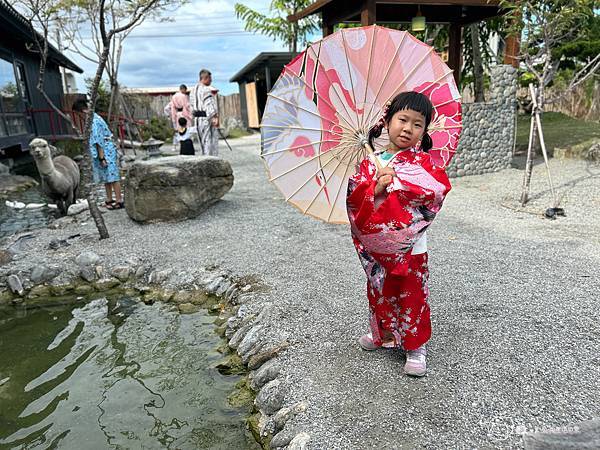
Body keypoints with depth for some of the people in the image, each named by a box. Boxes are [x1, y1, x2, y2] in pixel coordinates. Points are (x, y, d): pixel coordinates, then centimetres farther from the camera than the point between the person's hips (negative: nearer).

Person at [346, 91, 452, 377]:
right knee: (379, 292, 18)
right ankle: (382, 334, 41)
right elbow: (354, 196, -7)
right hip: (376, 247, 3)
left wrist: (394, 180, -22)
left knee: (412, 296, 7)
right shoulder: (370, 162, 1)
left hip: (410, 247, -3)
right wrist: (376, 188, -26)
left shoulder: (422, 161, -5)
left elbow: (438, 186, -23)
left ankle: (415, 346, 26)